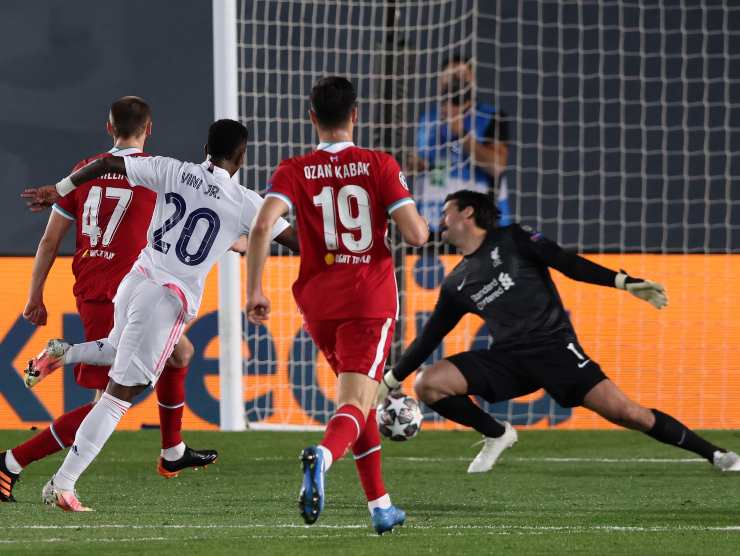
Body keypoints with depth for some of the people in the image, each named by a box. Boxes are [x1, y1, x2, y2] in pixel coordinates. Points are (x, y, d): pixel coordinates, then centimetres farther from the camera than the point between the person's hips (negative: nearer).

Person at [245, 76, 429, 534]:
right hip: (371, 299, -3)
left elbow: (262, 226, -16)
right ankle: (323, 456, -45)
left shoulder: (294, 171, 0)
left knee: (359, 396, 22)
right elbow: (416, 234, -10)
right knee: (356, 403, -10)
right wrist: (424, 225, 13)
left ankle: (380, 505, 24)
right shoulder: (380, 166, -4)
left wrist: (254, 290, -9)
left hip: (318, 302, 3)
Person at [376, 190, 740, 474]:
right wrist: (390, 381, 21)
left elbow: (566, 263, -3)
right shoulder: (456, 286, 16)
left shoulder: (511, 240, 3)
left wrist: (622, 281, -15)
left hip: (554, 347, -5)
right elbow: (429, 338, 22)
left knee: (624, 412, -19)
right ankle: (496, 435, 8)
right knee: (427, 384, -13)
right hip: (509, 358, 5)